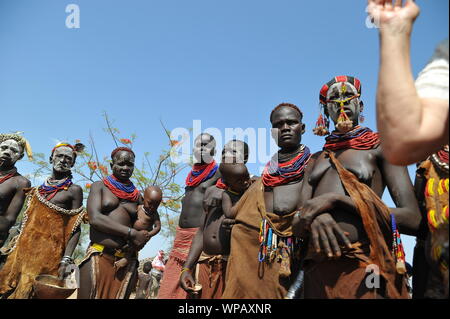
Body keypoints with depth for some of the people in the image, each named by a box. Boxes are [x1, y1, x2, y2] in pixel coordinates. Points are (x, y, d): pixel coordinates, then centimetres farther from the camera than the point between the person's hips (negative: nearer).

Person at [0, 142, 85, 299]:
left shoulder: (74, 190, -3)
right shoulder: (39, 188, 14)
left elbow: (75, 229, -8)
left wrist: (66, 259, -17)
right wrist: (13, 246, 15)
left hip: (48, 252, -5)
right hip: (23, 249, 5)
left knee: (28, 292, -4)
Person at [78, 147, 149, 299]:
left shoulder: (137, 196, 15)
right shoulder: (99, 186, 8)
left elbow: (143, 228, 19)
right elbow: (94, 218, -7)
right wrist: (131, 233, -14)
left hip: (126, 261, 3)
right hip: (98, 257, -2)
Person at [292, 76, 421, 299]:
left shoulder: (381, 147, 6)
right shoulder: (315, 160, 18)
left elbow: (413, 219, -6)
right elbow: (298, 225, 8)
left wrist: (336, 199, -12)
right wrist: (313, 215, -16)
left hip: (367, 266, -4)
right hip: (318, 270, 4)